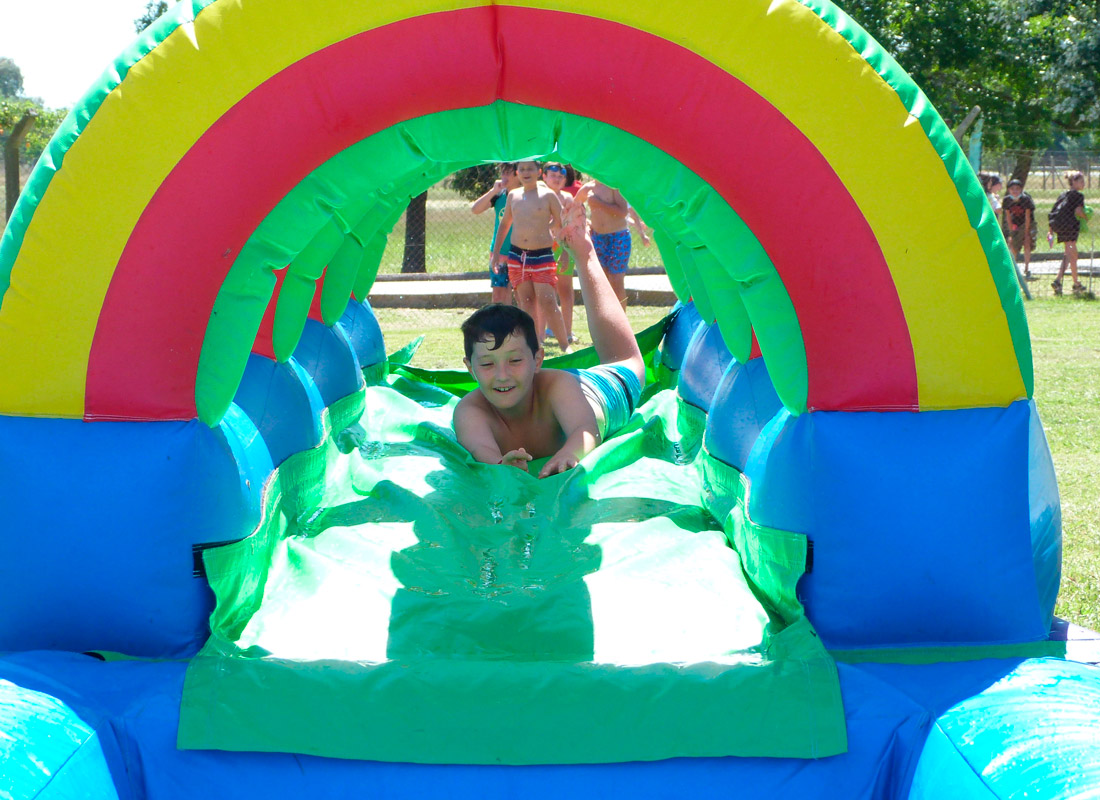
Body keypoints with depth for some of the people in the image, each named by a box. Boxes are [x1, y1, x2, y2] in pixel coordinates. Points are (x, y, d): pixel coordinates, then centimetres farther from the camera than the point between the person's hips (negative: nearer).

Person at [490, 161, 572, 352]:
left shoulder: (548, 195, -1)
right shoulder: (513, 196, 11)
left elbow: (561, 225, 2)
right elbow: (505, 224, 21)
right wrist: (495, 252, 18)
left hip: (543, 256, -4)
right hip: (517, 255, 4)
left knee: (547, 302, -12)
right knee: (526, 303, 3)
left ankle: (564, 344, -1)